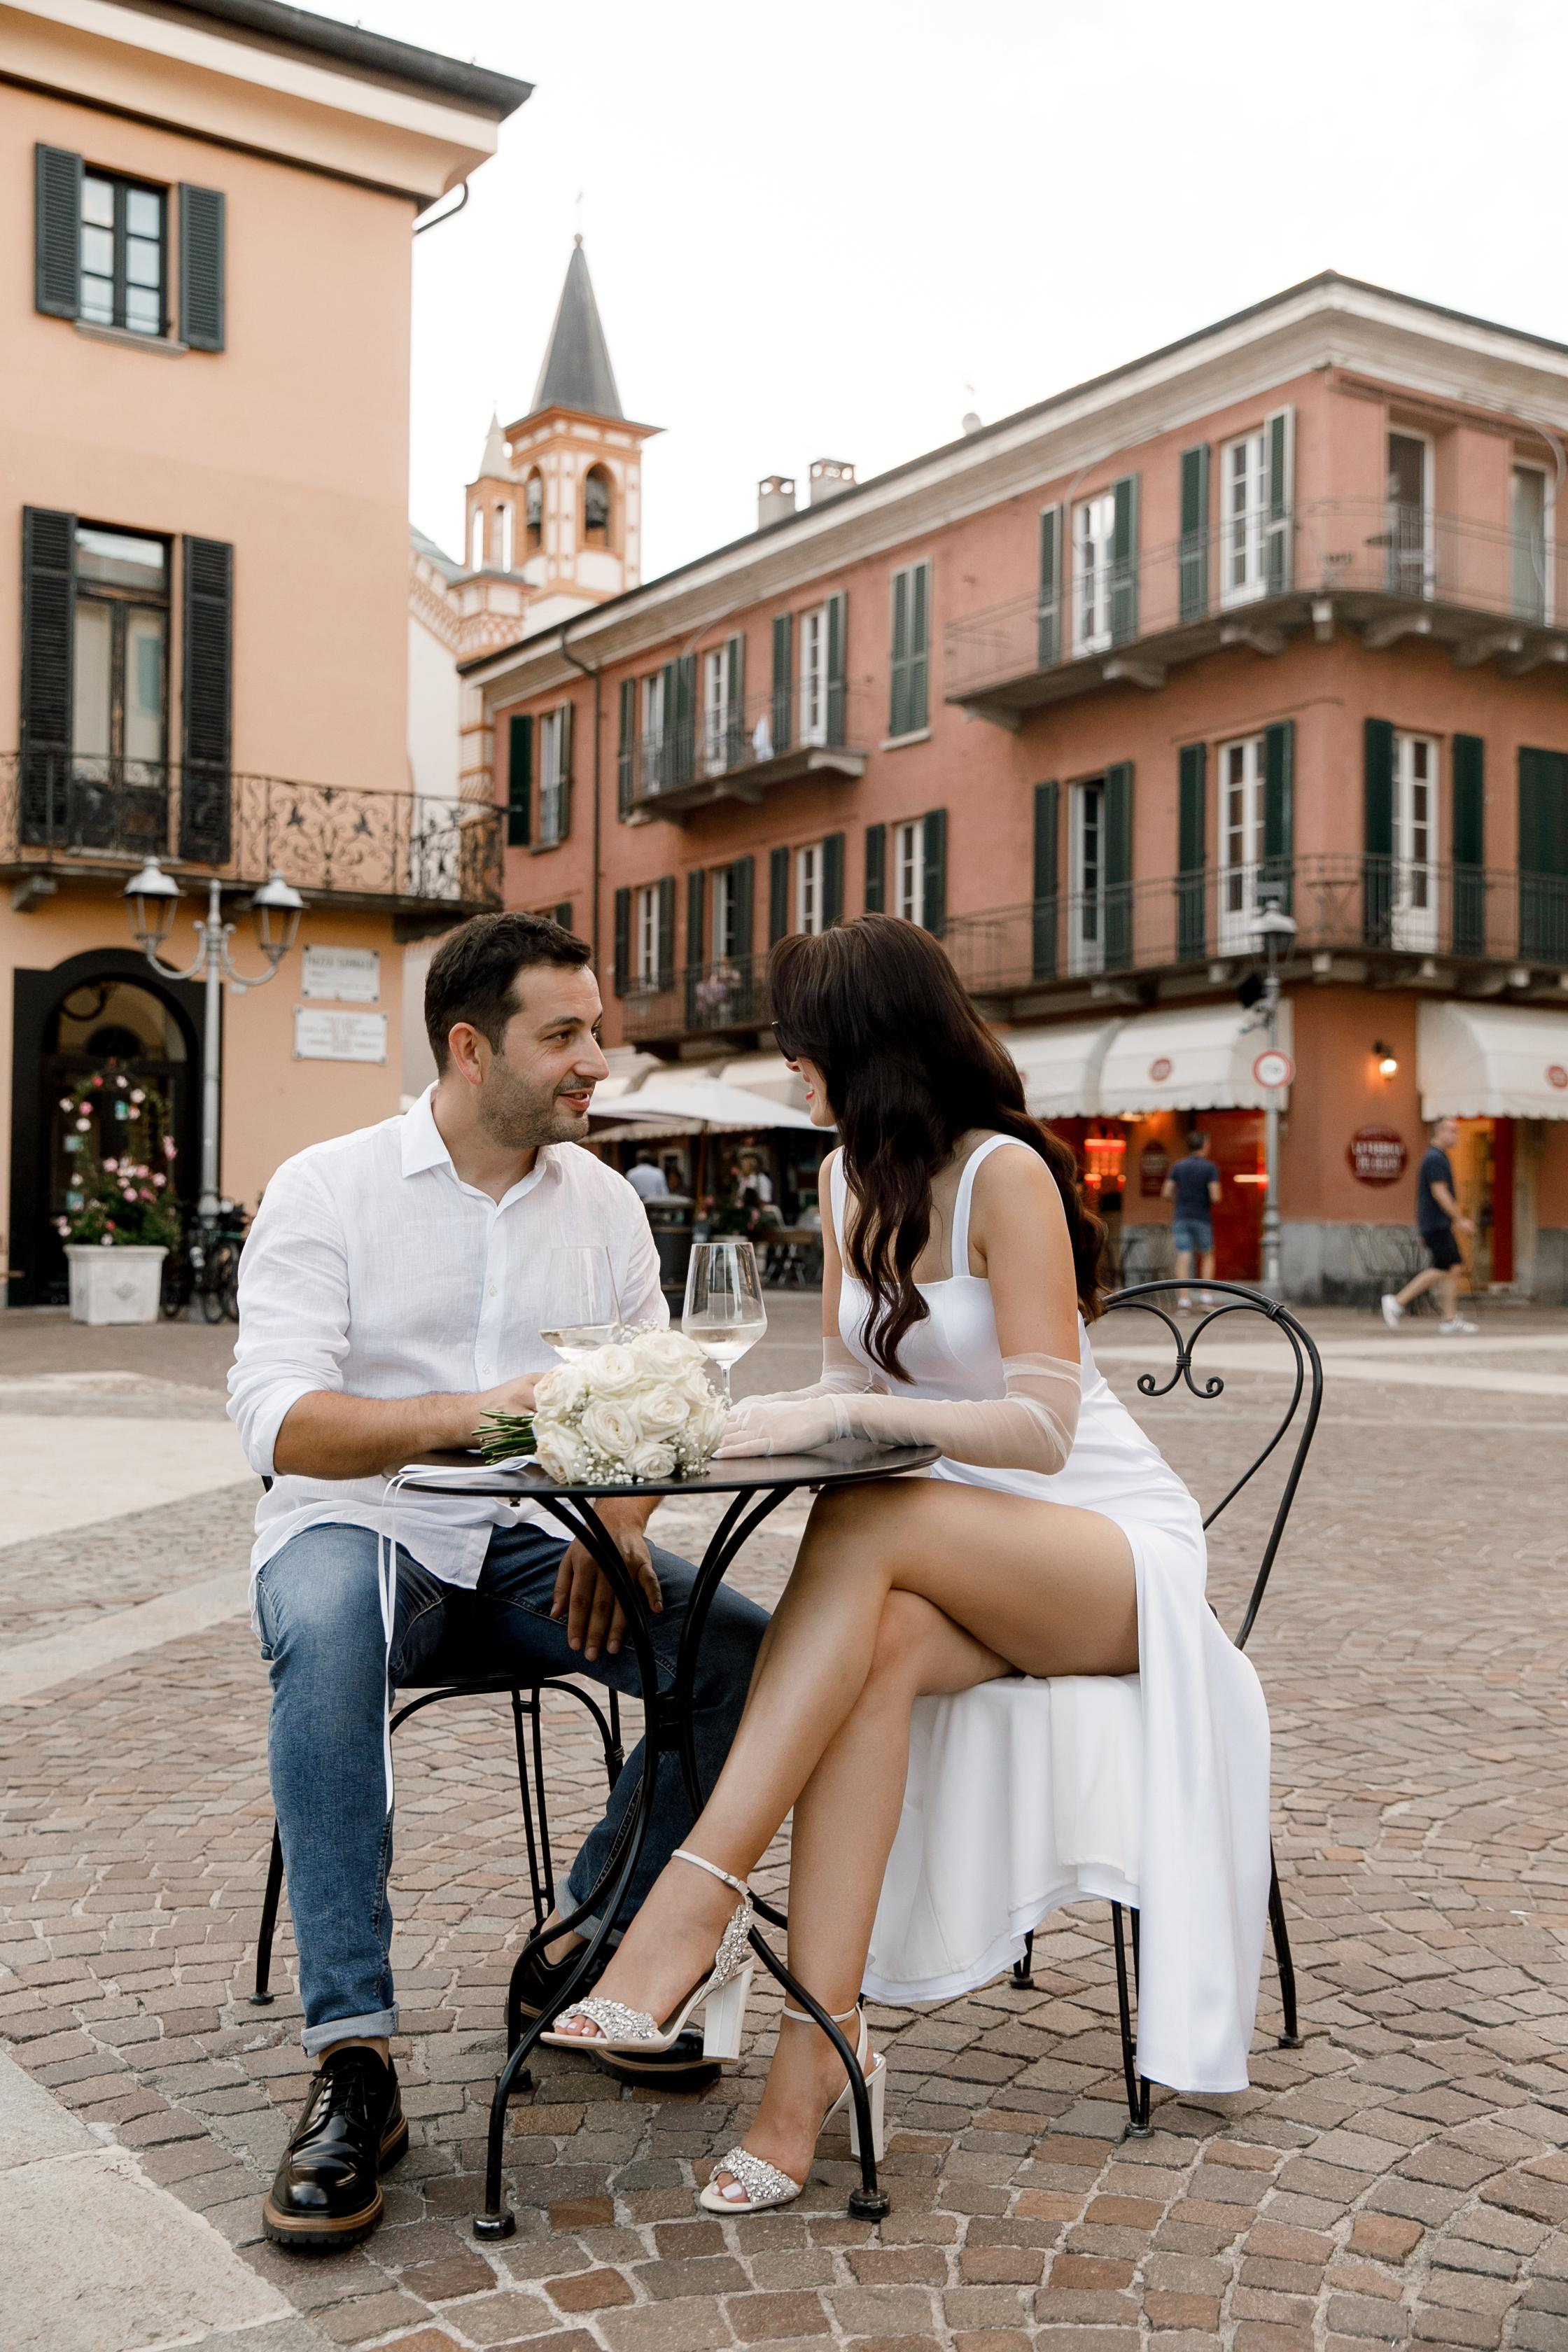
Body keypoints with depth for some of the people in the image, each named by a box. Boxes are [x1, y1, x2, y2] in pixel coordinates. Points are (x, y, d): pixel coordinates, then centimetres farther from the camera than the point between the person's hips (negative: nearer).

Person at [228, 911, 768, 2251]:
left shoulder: (603, 1201, 8)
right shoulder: (328, 1188, -6)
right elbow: (278, 1420, -18)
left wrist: (617, 1518, -14)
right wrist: (467, 1413, -35)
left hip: (530, 1544, 4)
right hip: (362, 1530, -4)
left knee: (747, 1652, -19)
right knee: (328, 1626, -39)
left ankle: (582, 1952, 0)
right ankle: (354, 2059, -32)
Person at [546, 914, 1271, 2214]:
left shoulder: (1003, 1176, -15)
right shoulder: (852, 1177, 9)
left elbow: (1041, 1427, -22)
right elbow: (855, 1385, 12)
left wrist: (847, 1416, -33)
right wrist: (747, 1410, -8)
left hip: (1119, 1547, -5)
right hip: (958, 1562, 5)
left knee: (863, 1526, -35)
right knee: (879, 1645, -31)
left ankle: (695, 1903, -38)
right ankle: (817, 2050, -35)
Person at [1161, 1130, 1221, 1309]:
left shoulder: (1178, 1166, 6)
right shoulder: (1210, 1168, -5)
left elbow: (1166, 1193, 2)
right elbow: (1215, 1197, -13)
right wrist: (1214, 1200, 11)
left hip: (1181, 1219, 2)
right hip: (1202, 1219, -2)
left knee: (1183, 1261, -3)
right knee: (1207, 1257, 17)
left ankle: (1183, 1301, -14)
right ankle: (1206, 1298, 6)